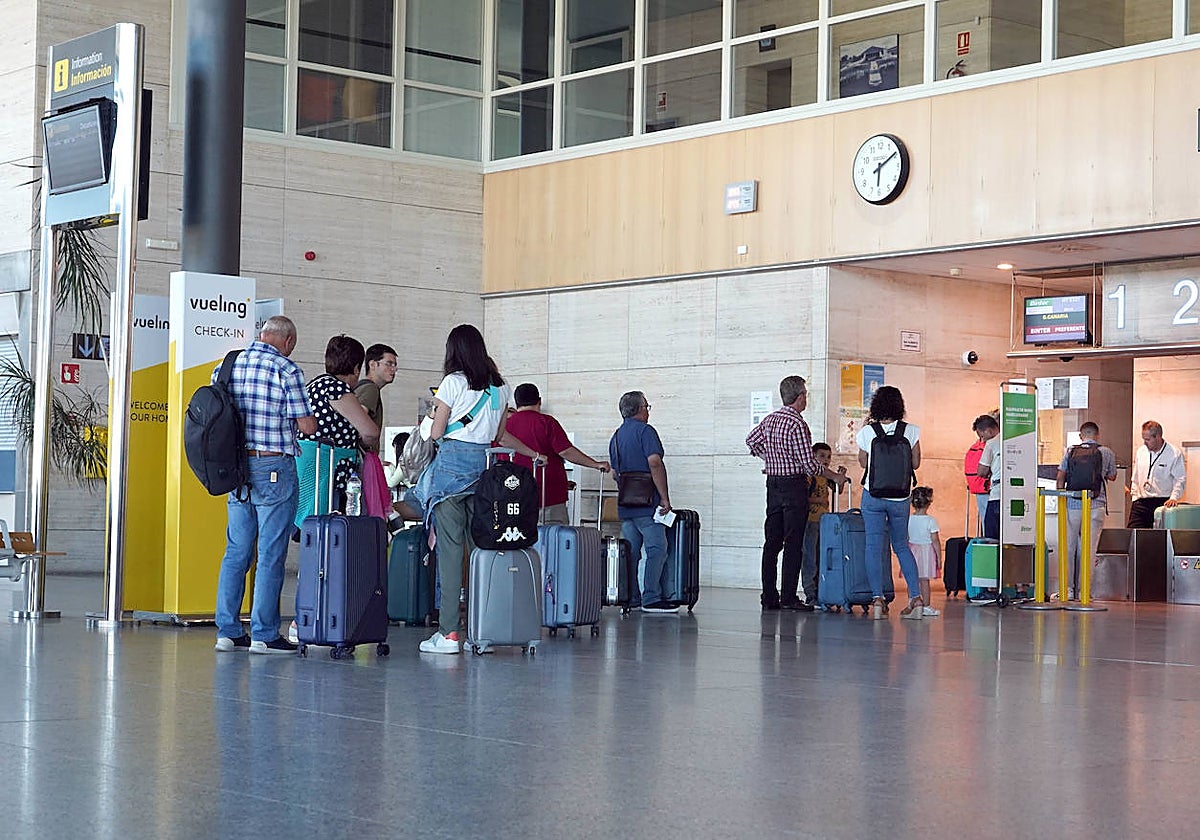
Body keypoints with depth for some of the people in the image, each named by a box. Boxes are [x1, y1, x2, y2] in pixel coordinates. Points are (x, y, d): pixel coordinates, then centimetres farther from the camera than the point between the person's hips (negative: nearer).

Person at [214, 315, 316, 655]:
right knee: (271, 554, -1)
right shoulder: (286, 369, -9)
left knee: (236, 551, 11)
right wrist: (307, 419, 12)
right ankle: (264, 635, 1)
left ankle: (228, 631, 12)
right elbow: (307, 426, -10)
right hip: (274, 469, -6)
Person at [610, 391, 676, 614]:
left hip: (625, 504, 8)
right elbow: (655, 463, -18)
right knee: (657, 549, -6)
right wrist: (664, 497, -16)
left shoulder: (616, 436, 18)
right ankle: (652, 599, -10)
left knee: (630, 551, 10)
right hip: (647, 503, -8)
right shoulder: (644, 431, -8)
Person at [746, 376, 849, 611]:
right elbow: (810, 465, -15)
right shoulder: (798, 424, -16)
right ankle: (788, 598, -5)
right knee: (793, 544, -4)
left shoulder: (770, 419, 7)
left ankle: (769, 597, 10)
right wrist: (835, 477, -3)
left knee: (772, 542, 8)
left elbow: (751, 440, 23)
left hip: (773, 485, 7)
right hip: (794, 486, -7)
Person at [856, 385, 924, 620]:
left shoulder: (867, 432, -6)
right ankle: (916, 597, 5)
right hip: (900, 497, 2)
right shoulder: (911, 431, -4)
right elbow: (916, 463, 3)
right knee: (901, 546, 15)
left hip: (873, 497, -2)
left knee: (874, 546, 0)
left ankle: (877, 600, -9)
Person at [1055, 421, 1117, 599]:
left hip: (1072, 504, 0)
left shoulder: (1070, 451, 4)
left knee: (1069, 546, 7)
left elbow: (1060, 478, 4)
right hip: (1096, 504, 0)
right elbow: (1112, 476, 18)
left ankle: (1068, 589, 7)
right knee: (1089, 547, 3)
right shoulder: (1106, 453, 3)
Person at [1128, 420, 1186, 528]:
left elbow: (1180, 479, -4)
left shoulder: (1175, 454, -5)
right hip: (1141, 502, 4)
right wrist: (1134, 495, 13)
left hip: (1163, 502, -4)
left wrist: (1174, 498, -15)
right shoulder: (1141, 451, 10)